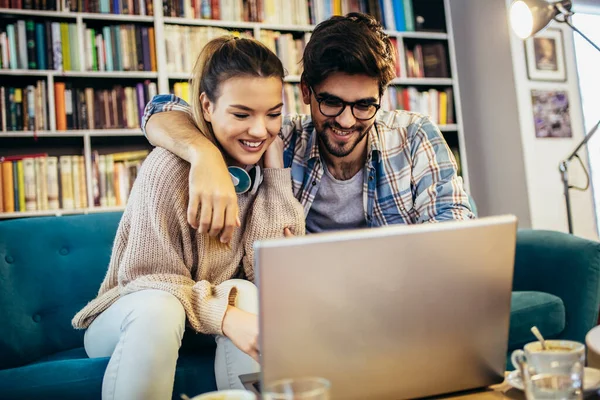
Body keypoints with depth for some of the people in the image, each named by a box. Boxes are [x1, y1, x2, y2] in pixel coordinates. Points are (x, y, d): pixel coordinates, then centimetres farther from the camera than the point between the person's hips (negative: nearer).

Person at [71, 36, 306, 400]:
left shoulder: (269, 167, -8)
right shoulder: (170, 167, -22)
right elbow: (151, 280, -20)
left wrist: (276, 171, -20)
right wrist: (225, 317, -37)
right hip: (134, 321, -2)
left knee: (246, 295, -28)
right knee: (158, 307, -34)